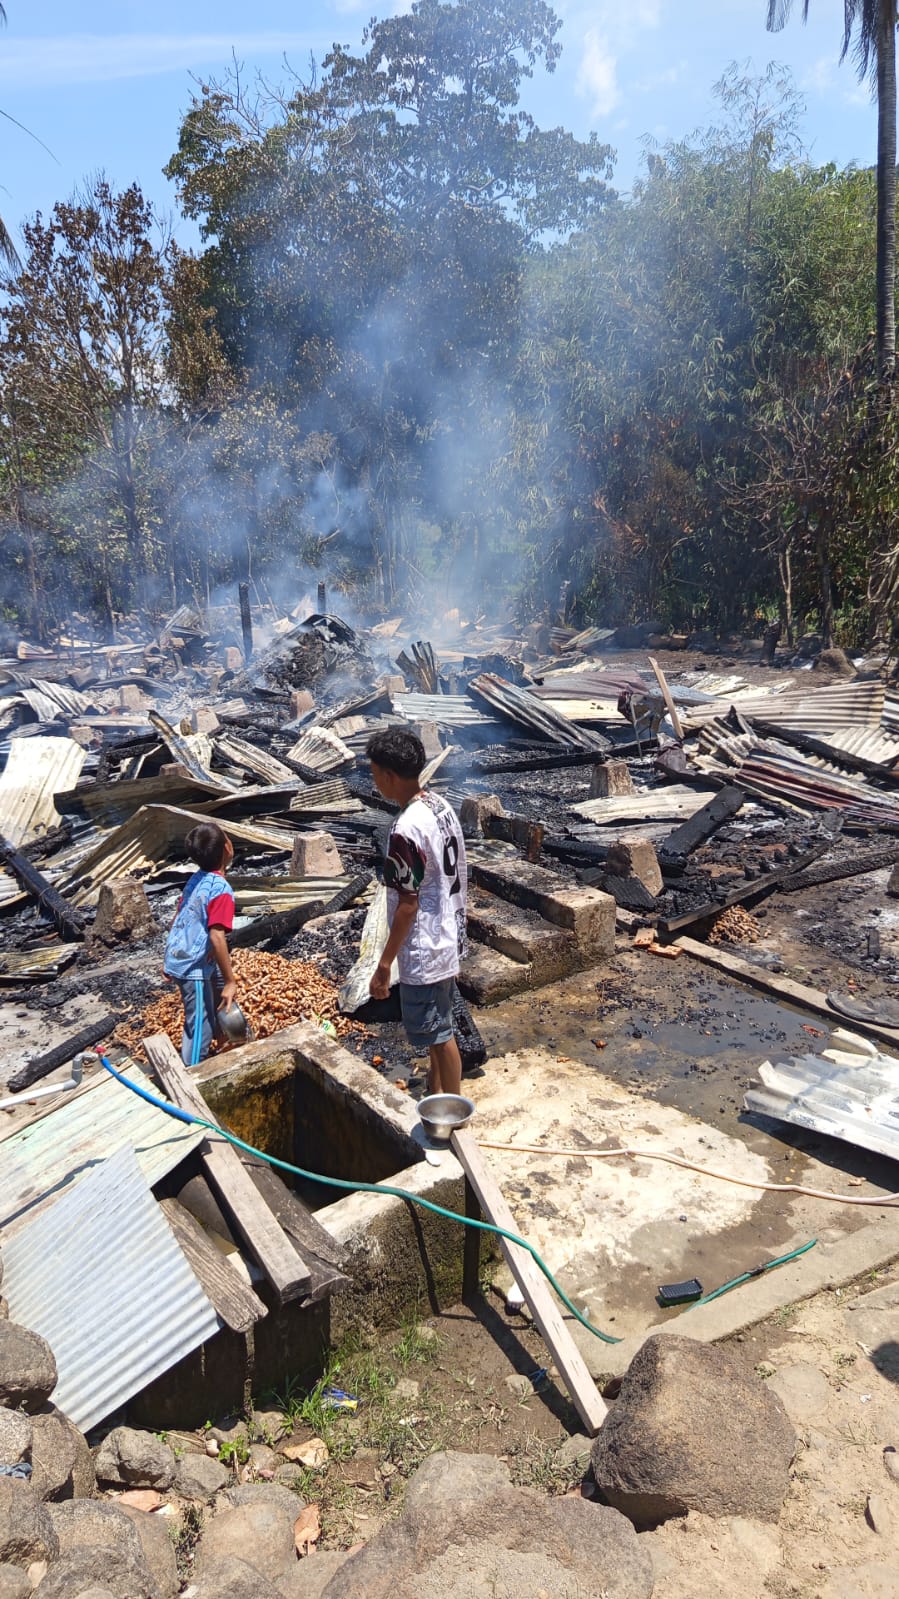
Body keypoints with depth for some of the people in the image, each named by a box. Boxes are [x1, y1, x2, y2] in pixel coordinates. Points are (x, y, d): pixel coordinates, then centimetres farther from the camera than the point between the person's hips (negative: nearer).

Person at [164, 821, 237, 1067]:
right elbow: (216, 938, -30)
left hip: (177, 957, 10)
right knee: (201, 1025, 1)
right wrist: (230, 981, -24)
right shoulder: (221, 890, -23)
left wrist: (171, 958, 22)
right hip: (193, 966, -10)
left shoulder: (196, 879, 3)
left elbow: (178, 917, 11)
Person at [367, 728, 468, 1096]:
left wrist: (384, 965, -17)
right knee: (434, 1025, 24)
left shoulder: (406, 830, -27)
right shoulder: (441, 807, 1)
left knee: (438, 1034, 8)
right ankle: (436, 1096, 41)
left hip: (424, 951, -9)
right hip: (448, 938, 9)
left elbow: (407, 905, -24)